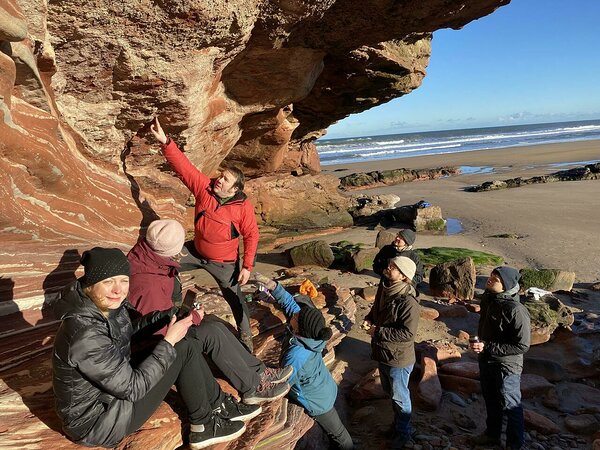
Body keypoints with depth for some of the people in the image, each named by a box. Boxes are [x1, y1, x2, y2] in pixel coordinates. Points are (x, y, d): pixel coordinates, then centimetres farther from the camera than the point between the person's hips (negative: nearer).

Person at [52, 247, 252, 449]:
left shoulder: (108, 307, -8)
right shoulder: (85, 334, -33)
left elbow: (127, 330, 11)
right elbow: (132, 388, -27)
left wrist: (168, 316, -4)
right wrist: (169, 342, -20)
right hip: (95, 421, -8)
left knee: (183, 343, 2)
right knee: (182, 349, -12)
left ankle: (219, 405, 17)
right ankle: (204, 426, 8)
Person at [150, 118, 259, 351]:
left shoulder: (243, 207, -24)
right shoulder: (204, 187, -17)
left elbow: (252, 236, -16)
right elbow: (183, 166, -23)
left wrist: (247, 267, -17)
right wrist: (165, 142, -36)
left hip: (224, 263, -4)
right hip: (196, 251, 5)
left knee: (234, 298, 7)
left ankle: (246, 337, 28)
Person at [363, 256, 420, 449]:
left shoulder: (408, 301, -29)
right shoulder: (384, 289, -4)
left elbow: (408, 333, -30)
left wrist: (378, 332, -26)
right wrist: (369, 319, -8)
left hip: (398, 358, -8)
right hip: (382, 352, 8)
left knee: (399, 397, 14)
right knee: (388, 391, 27)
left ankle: (403, 432, 38)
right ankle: (398, 421, 51)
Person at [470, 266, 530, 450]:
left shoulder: (516, 311, -28)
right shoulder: (487, 298, -6)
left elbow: (522, 346, -24)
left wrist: (488, 347, -27)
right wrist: (479, 344, 12)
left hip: (506, 365, -7)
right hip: (486, 360, 7)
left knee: (510, 406, 13)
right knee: (490, 400, 25)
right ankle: (492, 434, 47)